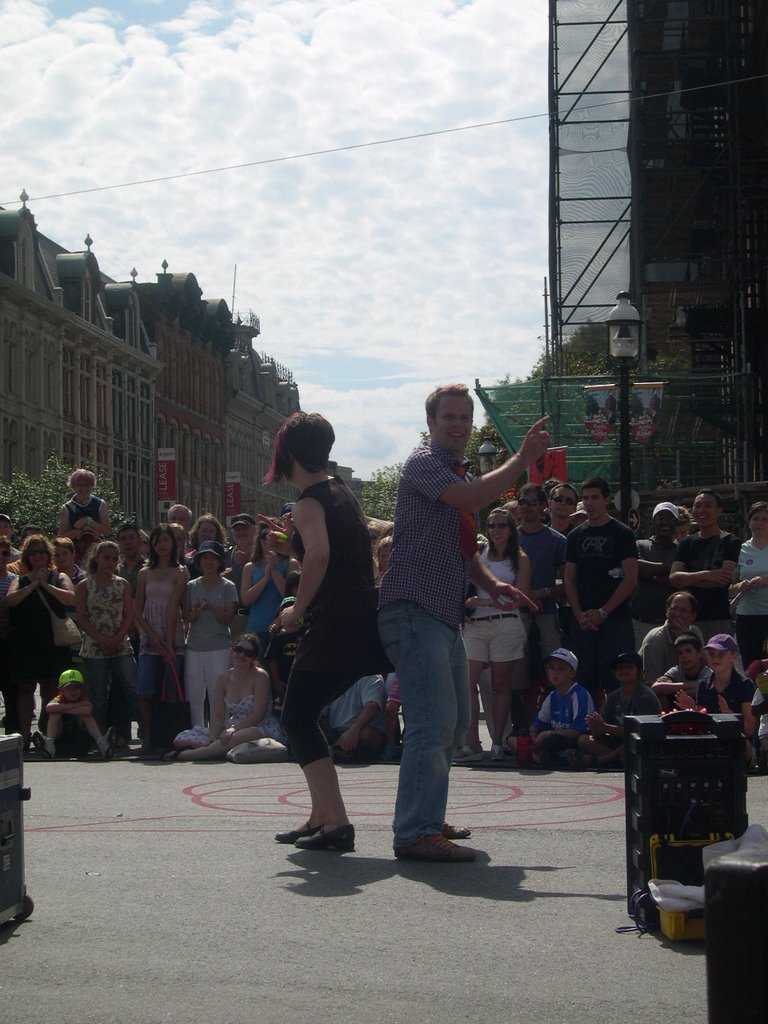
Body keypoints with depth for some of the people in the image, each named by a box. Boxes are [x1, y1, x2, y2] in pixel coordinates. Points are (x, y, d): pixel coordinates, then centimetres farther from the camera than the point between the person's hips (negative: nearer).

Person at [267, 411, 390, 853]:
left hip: (335, 624, -9)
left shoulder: (309, 502, -10)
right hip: (365, 619, 9)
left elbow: (319, 554, -29)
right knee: (306, 715, 18)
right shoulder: (343, 491, 15)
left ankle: (335, 821, -10)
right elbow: (366, 536, 34)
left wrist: (298, 609, -18)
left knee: (298, 718, -3)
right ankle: (322, 816, 20)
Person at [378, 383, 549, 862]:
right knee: (434, 722, -16)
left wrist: (492, 583, 11)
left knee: (454, 725, 14)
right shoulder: (424, 463, -6)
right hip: (414, 607, -10)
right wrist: (523, 459, -22)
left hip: (447, 616, 10)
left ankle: (426, 821, 23)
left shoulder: (462, 473, 23)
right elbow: (470, 498, -26)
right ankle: (416, 834, -14)